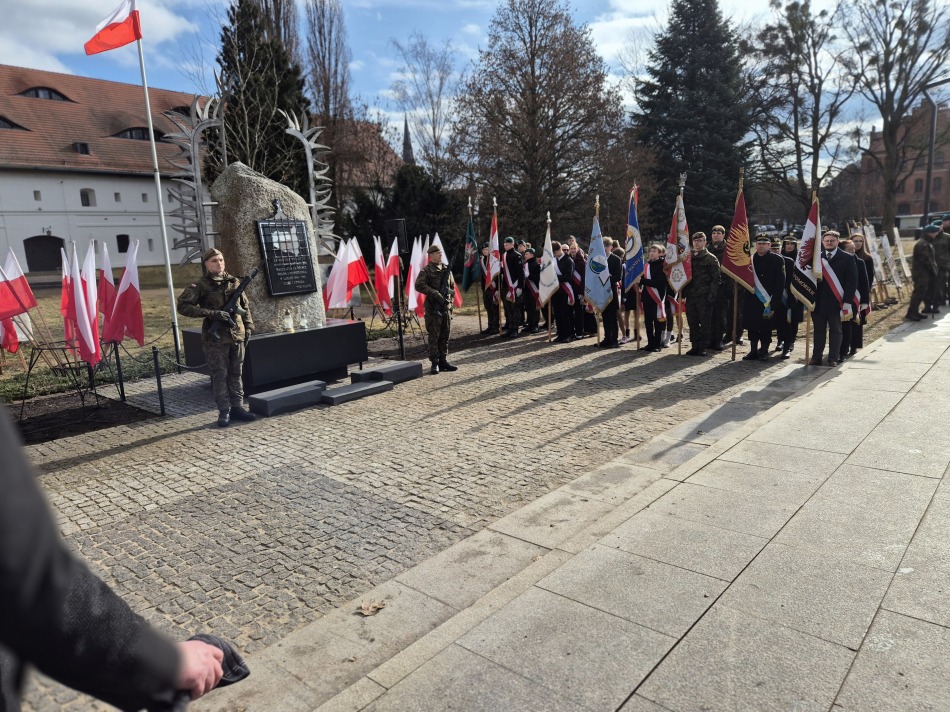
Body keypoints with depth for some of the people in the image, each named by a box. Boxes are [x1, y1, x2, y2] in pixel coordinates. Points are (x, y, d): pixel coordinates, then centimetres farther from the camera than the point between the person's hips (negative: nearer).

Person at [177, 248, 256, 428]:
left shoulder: (235, 282, 9)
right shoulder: (200, 286, -5)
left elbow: (245, 306, 17)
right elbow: (183, 307, -13)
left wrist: (248, 327, 10)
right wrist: (213, 314, -19)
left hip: (237, 336, 4)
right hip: (215, 338, -4)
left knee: (236, 374, 10)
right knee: (220, 375, 2)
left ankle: (237, 407, 19)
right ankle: (224, 411, 9)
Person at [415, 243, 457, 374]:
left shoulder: (446, 269, 14)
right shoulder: (426, 270, -3)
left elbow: (453, 287, 22)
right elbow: (419, 286, -16)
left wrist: (449, 292, 2)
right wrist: (435, 293, -21)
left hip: (446, 306, 6)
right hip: (433, 308, -5)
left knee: (445, 336, 9)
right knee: (434, 336, -3)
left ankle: (443, 361, 18)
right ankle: (435, 363, 3)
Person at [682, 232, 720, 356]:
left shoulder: (711, 258, 0)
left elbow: (715, 279, -5)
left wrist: (712, 295, -14)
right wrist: (683, 293, 9)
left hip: (704, 297, -5)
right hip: (690, 296, 5)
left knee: (705, 323, -1)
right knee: (692, 322, 7)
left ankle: (703, 347, 5)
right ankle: (695, 346, 15)